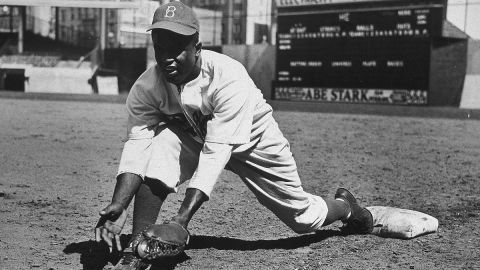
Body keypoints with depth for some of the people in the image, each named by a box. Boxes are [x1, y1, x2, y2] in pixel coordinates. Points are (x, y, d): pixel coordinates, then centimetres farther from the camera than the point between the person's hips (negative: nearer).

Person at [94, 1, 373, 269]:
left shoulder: (229, 77, -37)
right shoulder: (145, 88, -24)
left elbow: (216, 152, -41)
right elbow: (136, 145, -30)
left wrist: (184, 216, -50)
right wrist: (118, 205, -47)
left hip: (253, 139, -2)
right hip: (192, 137, 2)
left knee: (303, 216, 3)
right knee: (161, 142, -32)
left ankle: (346, 205, 41)